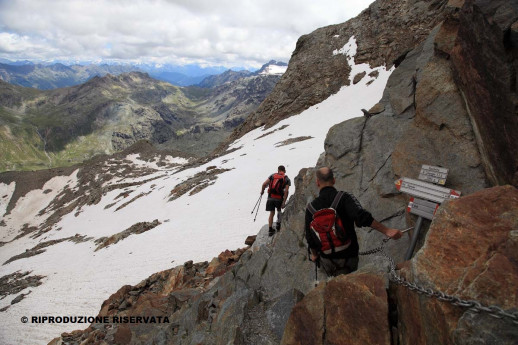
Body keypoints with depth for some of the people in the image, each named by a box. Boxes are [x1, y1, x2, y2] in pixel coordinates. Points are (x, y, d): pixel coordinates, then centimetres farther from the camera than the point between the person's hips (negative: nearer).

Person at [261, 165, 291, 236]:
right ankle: (278, 224, 34)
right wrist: (284, 202, -8)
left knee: (272, 213, 13)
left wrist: (262, 191, 19)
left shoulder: (273, 175, 8)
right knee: (279, 210, 27)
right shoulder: (287, 179, 3)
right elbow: (286, 191, -8)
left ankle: (270, 230, 12)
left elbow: (264, 184, 0)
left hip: (270, 197, 1)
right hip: (279, 198, -1)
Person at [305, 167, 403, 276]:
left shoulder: (311, 207, -10)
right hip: (348, 256, -1)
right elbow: (362, 217, -35)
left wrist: (314, 254, 15)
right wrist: (387, 231, -30)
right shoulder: (344, 198, -18)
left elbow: (310, 237, -3)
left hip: (327, 259, 2)